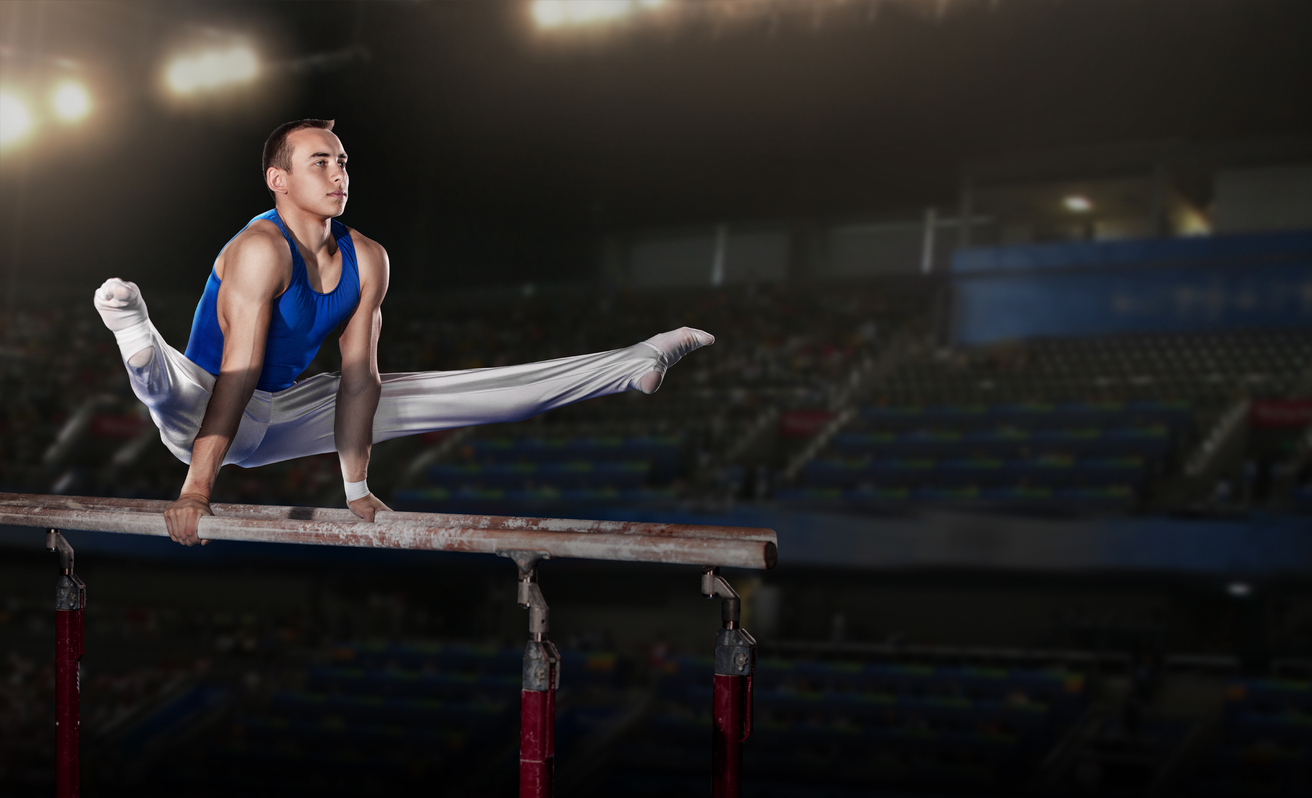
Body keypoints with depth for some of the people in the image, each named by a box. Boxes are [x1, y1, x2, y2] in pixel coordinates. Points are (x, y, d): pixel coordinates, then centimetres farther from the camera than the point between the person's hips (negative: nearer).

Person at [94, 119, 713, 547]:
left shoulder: (366, 261, -7)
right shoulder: (261, 250, -27)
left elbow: (358, 378, -5)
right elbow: (237, 375, -33)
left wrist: (356, 488, -5)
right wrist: (196, 486, -37)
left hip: (279, 418, 6)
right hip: (204, 409, -6)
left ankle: (636, 366, 15)